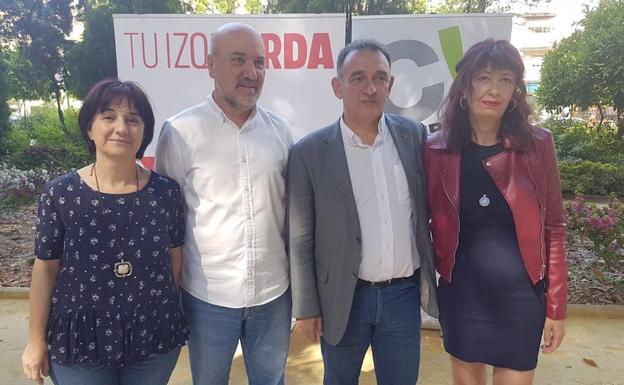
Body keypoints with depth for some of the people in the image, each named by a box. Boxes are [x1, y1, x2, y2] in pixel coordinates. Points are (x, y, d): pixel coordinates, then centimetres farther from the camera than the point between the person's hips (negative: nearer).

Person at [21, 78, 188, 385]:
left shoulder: (166, 192, -8)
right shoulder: (60, 194, -10)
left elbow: (175, 257, 1)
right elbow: (46, 268, -4)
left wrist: (172, 317, 8)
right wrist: (37, 340, 1)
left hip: (154, 337, 1)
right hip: (79, 339, 0)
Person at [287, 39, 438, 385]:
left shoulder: (414, 135, -2)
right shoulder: (309, 152, -11)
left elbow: (427, 207, 7)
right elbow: (299, 240, -6)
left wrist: (430, 278, 8)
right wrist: (306, 307, -4)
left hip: (404, 294, 2)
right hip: (343, 299, -2)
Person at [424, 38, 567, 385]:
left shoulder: (537, 145, -6)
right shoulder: (437, 149, -6)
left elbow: (553, 227, -2)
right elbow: (428, 222, 2)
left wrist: (556, 304, -2)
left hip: (521, 297, 0)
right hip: (461, 295, 1)